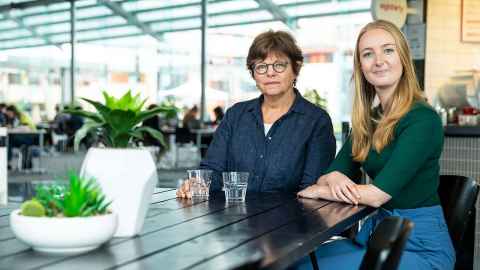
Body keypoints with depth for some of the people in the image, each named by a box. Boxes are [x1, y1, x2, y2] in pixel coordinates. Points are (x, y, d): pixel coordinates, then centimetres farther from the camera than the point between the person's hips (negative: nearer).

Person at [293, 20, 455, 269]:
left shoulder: (422, 119, -17)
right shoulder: (368, 119, 7)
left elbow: (377, 194, -23)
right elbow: (331, 174, 6)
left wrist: (318, 190, -9)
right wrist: (333, 178, -19)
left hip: (420, 246, -6)